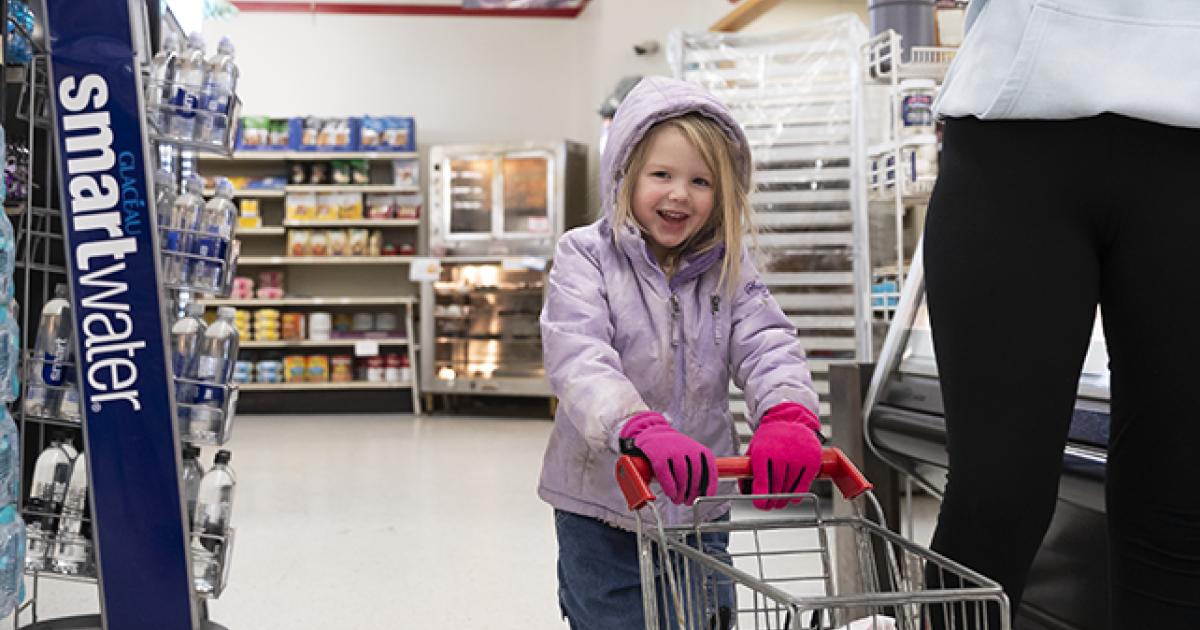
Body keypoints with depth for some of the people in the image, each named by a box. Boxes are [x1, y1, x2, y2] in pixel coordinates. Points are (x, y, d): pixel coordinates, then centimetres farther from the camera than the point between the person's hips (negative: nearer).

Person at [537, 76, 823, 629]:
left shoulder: (729, 270, 2)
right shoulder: (585, 257, -9)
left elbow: (768, 345, -10)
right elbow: (578, 359, -24)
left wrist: (787, 416, -34)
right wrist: (642, 430, -43)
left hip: (700, 504, 3)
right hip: (603, 507, -3)